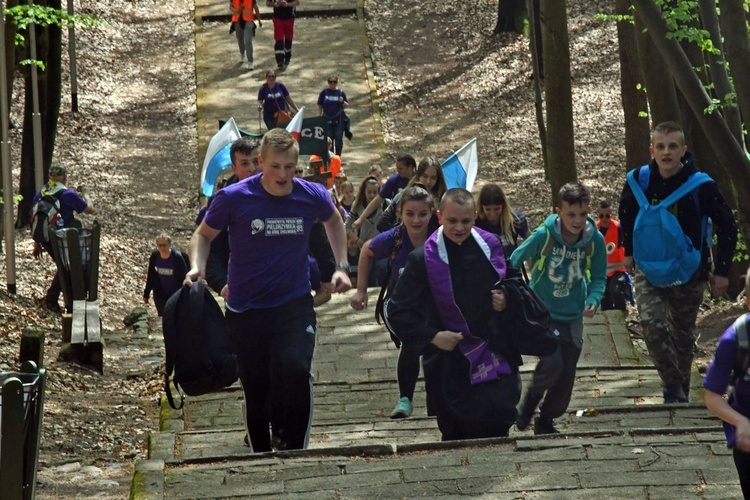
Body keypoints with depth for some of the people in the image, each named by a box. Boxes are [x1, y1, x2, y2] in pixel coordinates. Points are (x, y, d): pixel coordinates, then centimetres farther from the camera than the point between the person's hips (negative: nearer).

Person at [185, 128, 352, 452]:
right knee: (256, 391, 6)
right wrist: (197, 266, -13)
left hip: (295, 304, 0)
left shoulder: (313, 196, -5)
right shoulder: (234, 198, -11)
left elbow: (333, 221, 20)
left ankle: (294, 450, -15)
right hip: (245, 310, 0)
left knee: (295, 370, -25)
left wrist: (341, 266, 12)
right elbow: (204, 235, 5)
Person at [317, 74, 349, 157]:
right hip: (327, 119, 0)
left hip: (339, 120, 0)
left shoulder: (341, 93, 3)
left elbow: (346, 106, 5)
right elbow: (319, 106, 6)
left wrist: (342, 102, -16)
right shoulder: (324, 92, 3)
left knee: (339, 139, 1)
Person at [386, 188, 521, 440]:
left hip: (496, 361, 3)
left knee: (497, 436, 6)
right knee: (457, 438, 1)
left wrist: (508, 302, -2)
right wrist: (431, 337, -14)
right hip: (450, 365, -3)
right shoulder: (424, 259, -6)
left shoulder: (492, 248, 4)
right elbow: (397, 312, -4)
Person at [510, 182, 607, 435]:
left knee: (566, 377, 8)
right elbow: (514, 262, -6)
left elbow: (599, 277, 1)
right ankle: (529, 402, 8)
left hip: (572, 318, 4)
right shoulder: (543, 236, -20)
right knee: (552, 363, -22)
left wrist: (593, 300, -18)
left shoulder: (595, 240, -12)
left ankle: (546, 421, 32)